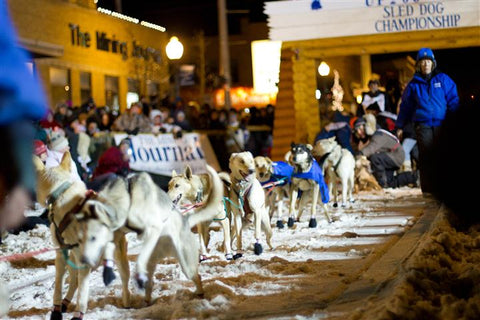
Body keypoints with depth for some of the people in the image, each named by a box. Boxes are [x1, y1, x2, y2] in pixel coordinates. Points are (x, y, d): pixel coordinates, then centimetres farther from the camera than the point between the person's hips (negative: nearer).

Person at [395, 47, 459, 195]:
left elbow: (453, 101, 7)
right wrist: (399, 126, 13)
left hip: (442, 124, 0)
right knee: (425, 157, -4)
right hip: (423, 126, 0)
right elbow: (405, 106, 15)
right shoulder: (414, 84, 11)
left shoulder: (443, 79, 9)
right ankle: (427, 189, 1)